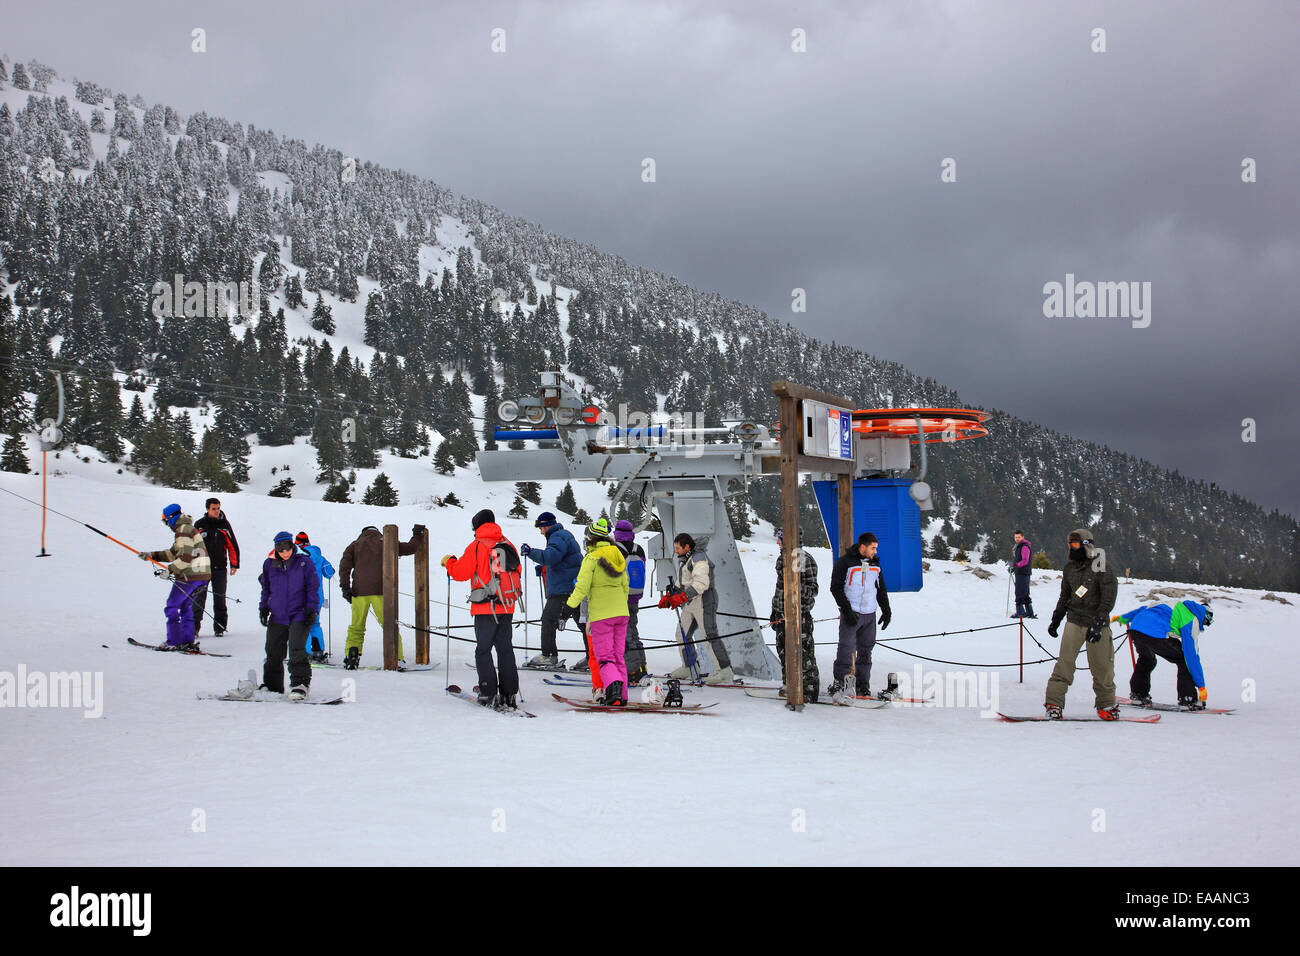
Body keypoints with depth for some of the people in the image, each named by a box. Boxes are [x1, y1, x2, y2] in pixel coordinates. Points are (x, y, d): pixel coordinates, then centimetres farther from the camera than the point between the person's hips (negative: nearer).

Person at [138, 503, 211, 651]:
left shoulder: (183, 531, -13)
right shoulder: (186, 529, 21)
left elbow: (185, 557, -22)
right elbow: (174, 553, 23)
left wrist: (169, 571, -21)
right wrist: (152, 555, 18)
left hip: (190, 576, -10)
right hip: (199, 575, 10)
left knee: (172, 606, -3)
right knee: (185, 606, 16)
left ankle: (174, 642, -2)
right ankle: (188, 641, 14)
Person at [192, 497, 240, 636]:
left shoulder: (224, 524, 3)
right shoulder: (199, 525, 3)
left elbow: (232, 545, 6)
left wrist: (234, 565, 2)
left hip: (219, 568, 0)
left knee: (219, 599, 4)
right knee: (199, 598, -5)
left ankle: (219, 628, 10)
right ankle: (194, 627, -2)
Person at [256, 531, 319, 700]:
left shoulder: (304, 562, -2)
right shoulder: (269, 565, 8)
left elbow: (313, 588, 2)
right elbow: (266, 589, 20)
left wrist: (311, 609, -5)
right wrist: (263, 608, 12)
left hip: (299, 615, -4)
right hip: (277, 617, 4)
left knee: (296, 650, -17)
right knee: (273, 654, 8)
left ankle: (300, 683, -12)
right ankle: (272, 685, 20)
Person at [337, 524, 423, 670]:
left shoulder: (355, 545, 15)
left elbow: (344, 565, 1)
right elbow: (410, 548, 16)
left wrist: (345, 587, -3)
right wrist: (416, 535, 34)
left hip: (359, 591, 1)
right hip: (380, 591, -1)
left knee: (356, 627, 11)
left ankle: (351, 657, 4)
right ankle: (397, 658, -2)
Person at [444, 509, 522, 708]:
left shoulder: (477, 546, -8)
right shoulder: (508, 545, 9)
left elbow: (461, 572, -6)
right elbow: (517, 572, 16)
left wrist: (448, 562, 13)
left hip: (486, 608, -5)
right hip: (508, 607, 5)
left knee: (483, 650, 2)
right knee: (505, 649, 11)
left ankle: (489, 694, -3)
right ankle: (509, 694, 8)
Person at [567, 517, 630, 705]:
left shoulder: (591, 558, -9)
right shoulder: (618, 556, 10)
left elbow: (582, 588, -15)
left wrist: (569, 607, -7)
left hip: (600, 615, -6)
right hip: (621, 613, 6)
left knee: (604, 657, -4)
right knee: (618, 656, 13)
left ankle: (613, 685, -27)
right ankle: (622, 696, 13)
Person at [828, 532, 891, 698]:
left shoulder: (875, 563, 12)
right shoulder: (845, 562, -6)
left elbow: (881, 589, 21)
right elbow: (836, 588, -8)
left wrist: (886, 611, 14)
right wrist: (846, 610, -14)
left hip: (870, 614, 5)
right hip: (851, 614, -5)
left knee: (866, 650, 6)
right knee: (846, 648, -11)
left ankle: (862, 686, 11)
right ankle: (839, 682, -1)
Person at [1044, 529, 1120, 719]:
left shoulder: (1100, 567, -7)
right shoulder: (1069, 568, 11)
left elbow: (1108, 597, -13)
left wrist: (1098, 623, -21)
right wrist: (1056, 620, 21)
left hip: (1098, 624, -3)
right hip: (1074, 621, 4)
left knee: (1102, 665, 0)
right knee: (1065, 662, -9)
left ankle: (1106, 704, 16)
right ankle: (1054, 702, -8)